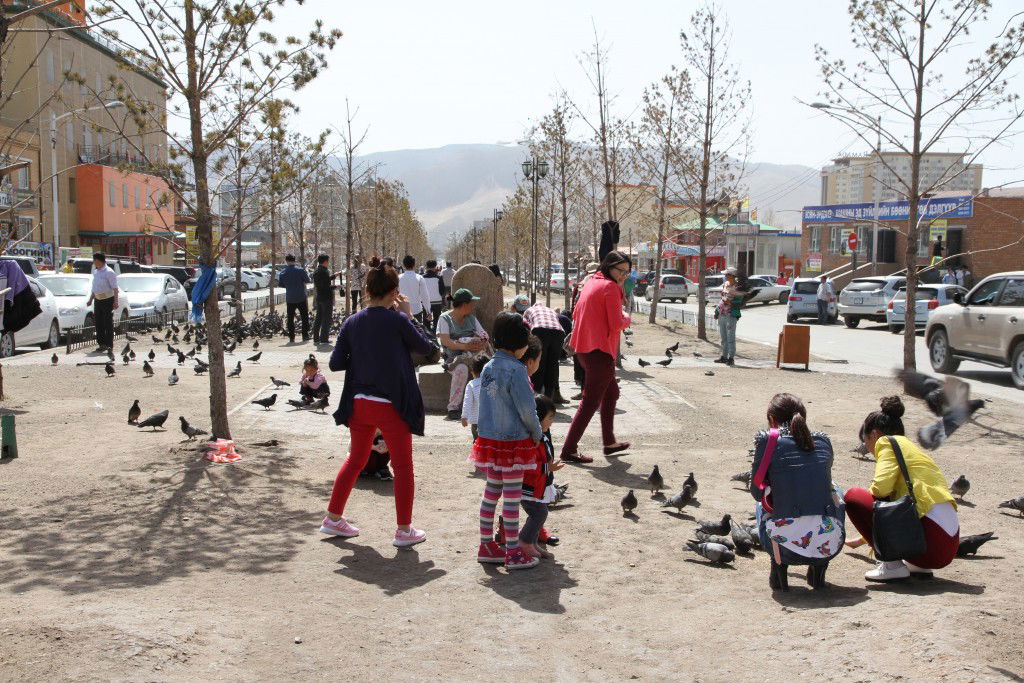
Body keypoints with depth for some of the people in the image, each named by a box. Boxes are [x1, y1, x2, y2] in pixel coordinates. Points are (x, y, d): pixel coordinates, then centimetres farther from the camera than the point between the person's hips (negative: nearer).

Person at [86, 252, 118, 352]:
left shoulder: (109, 272, -11)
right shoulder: (95, 272, 13)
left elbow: (115, 288, -15)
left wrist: (115, 301, -22)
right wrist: (91, 299, 22)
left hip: (107, 300, -8)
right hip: (98, 300, 8)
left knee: (108, 323, -5)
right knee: (98, 323, 9)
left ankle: (109, 345, -2)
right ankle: (101, 343, 17)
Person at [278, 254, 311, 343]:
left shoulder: (283, 272, -2)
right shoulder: (300, 270, -10)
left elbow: (280, 284, 7)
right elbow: (308, 280, -5)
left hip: (289, 299, 2)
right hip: (301, 298, -2)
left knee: (290, 319, 8)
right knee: (305, 317, 9)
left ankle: (291, 338, 5)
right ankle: (305, 336, 8)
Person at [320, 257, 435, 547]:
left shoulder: (352, 322, 0)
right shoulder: (397, 320, -13)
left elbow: (335, 363, 2)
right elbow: (425, 346, 1)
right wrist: (408, 316, 5)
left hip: (360, 403, 5)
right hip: (392, 405, -5)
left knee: (355, 459, 22)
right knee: (403, 466, 9)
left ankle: (333, 518, 29)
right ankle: (404, 529, 15)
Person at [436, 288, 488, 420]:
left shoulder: (471, 318, 20)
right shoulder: (445, 318, 4)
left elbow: (484, 338, 12)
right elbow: (445, 341, -10)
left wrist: (481, 345, -12)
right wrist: (464, 346, -22)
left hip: (472, 357, 4)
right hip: (453, 358, -4)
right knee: (462, 369, -37)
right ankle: (453, 407, -29)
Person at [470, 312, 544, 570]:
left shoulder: (488, 367, 6)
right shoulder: (515, 370, -19)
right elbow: (527, 409, -18)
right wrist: (537, 433, -1)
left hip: (489, 439, 8)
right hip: (513, 441, -8)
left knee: (491, 491, 16)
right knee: (512, 495, 1)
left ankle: (486, 545, 25)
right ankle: (513, 553, 10)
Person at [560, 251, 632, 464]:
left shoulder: (591, 282, 14)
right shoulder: (610, 287, -13)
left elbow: (576, 314, 19)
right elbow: (616, 324, -19)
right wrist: (626, 318, 4)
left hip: (584, 347, 10)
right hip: (600, 350, -10)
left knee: (611, 392, 23)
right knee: (591, 401, -4)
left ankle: (609, 442, 30)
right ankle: (569, 450, -3)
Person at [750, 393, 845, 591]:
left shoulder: (767, 440, 2)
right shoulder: (823, 441, 12)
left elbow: (757, 492, 8)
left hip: (787, 546, -2)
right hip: (829, 546, 2)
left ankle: (779, 569, 18)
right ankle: (818, 570, 26)